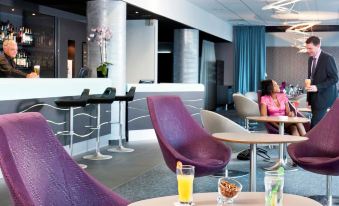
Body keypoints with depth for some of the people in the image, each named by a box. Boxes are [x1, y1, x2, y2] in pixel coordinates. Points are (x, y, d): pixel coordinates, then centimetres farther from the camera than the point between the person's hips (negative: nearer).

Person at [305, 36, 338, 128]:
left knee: (315, 126, -13)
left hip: (323, 98, -7)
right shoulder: (310, 59, 12)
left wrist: (317, 87, -22)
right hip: (314, 98, 7)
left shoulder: (328, 58, -11)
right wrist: (309, 98, 14)